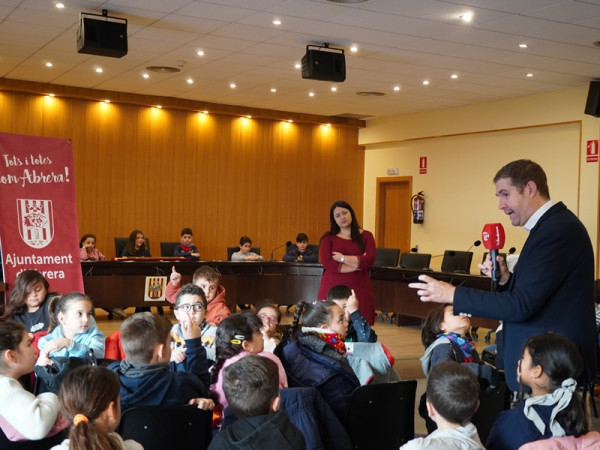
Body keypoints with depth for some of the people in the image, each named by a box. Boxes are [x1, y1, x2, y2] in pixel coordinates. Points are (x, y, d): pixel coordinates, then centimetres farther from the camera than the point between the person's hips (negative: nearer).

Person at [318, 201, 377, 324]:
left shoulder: (366, 236, 9)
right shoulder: (328, 238, 7)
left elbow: (370, 260, -6)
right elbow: (327, 263, -8)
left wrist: (343, 258, -9)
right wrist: (358, 263, -7)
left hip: (358, 289, 1)